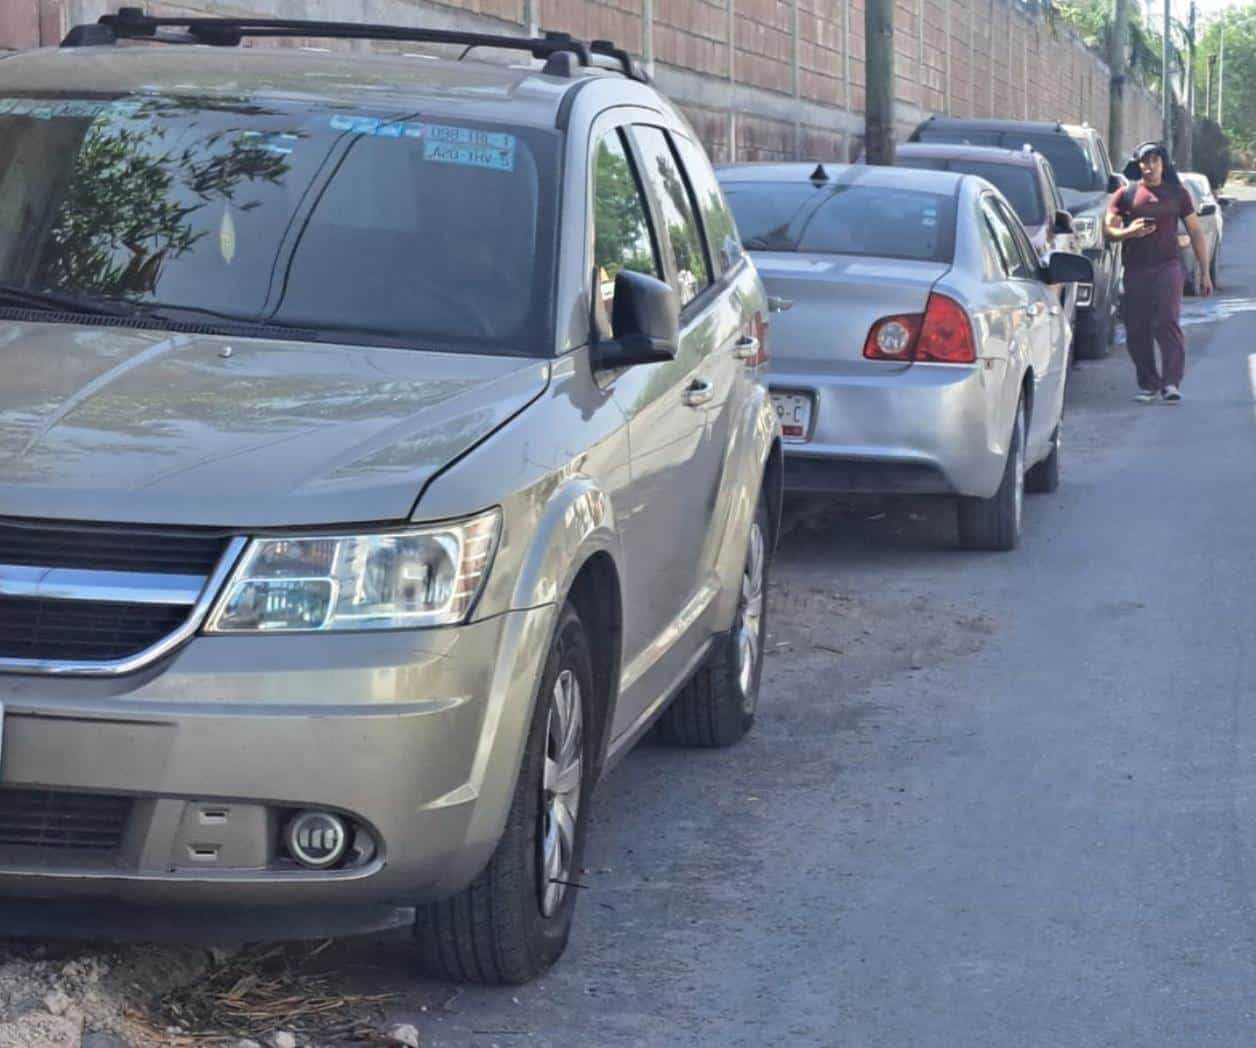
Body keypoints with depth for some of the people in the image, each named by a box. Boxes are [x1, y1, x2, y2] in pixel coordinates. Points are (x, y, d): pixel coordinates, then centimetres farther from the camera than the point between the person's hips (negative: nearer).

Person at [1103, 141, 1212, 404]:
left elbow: (1195, 232, 14)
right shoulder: (1125, 194, 9)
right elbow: (1108, 228, 6)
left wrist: (1205, 272, 10)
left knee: (1167, 322, -15)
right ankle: (1148, 384, 14)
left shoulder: (1177, 193, 11)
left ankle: (1171, 383, -16)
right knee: (1137, 329, 2)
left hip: (1167, 266, -2)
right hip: (1134, 271, 2)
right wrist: (1129, 232, -17)